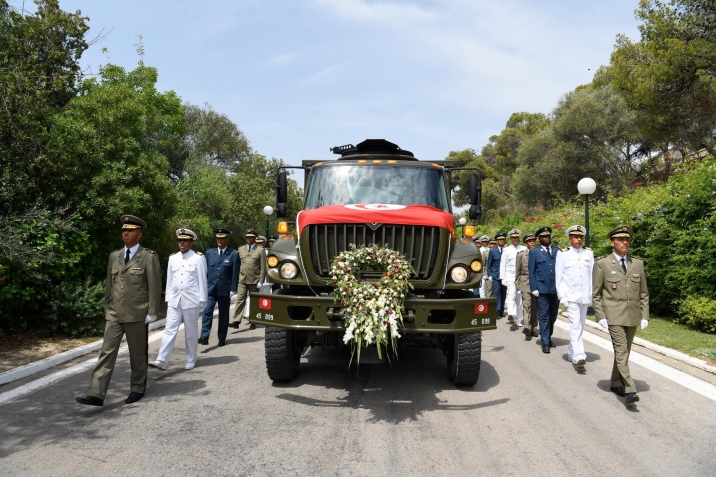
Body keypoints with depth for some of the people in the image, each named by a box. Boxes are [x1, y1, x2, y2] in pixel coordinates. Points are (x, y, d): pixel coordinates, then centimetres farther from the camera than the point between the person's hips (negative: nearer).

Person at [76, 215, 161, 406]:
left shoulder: (149, 257, -6)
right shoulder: (114, 256, 11)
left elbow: (155, 287, -8)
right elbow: (109, 285, 16)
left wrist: (152, 313, -11)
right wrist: (107, 308, 14)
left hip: (137, 314, -4)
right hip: (114, 315, 5)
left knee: (137, 354, 8)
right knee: (107, 352, -1)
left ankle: (138, 389, 25)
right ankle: (96, 394, -2)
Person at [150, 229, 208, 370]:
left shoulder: (198, 258, -5)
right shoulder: (173, 258, 8)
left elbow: (202, 280, -4)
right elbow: (169, 280, 11)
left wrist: (202, 300, -6)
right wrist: (167, 299, 10)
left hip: (191, 301, -3)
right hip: (174, 301, 4)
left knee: (191, 332, 6)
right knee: (169, 330, -2)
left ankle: (190, 360, 18)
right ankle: (161, 360, -4)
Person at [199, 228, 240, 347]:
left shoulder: (234, 255, -2)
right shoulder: (209, 253, 8)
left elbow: (235, 274, -4)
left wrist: (233, 290, -8)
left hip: (225, 290, -2)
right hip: (210, 288, 2)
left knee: (223, 315, 7)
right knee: (207, 311, -13)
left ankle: (222, 339, 18)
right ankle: (204, 337, -15)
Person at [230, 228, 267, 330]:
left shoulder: (260, 250, 1)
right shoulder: (241, 249, 12)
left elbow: (263, 268, -2)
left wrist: (260, 282, -8)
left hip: (254, 280, -2)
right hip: (242, 280, 2)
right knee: (240, 299, -9)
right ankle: (237, 320, -13)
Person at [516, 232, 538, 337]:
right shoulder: (521, 254, 4)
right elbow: (517, 272, 5)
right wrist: (518, 286, 2)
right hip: (525, 283, -2)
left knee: (535, 307, 7)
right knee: (526, 305, -12)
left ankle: (533, 328, 15)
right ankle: (526, 327, -18)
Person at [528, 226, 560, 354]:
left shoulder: (557, 251, 11)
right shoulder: (534, 252, 3)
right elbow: (531, 272, 1)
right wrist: (534, 289, -6)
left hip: (556, 289, 3)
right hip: (542, 289, -3)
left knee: (553, 316, 11)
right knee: (543, 316, -1)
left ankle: (548, 338, 27)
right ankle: (545, 342, 6)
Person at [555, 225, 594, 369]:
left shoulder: (589, 253, 6)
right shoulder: (563, 254, -2)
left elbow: (593, 275, 7)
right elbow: (558, 277, -1)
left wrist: (593, 295, 3)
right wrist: (562, 296, -7)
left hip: (585, 297, 4)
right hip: (571, 296, -4)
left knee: (580, 326, 13)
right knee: (575, 325, -12)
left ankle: (571, 352, 29)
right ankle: (579, 356, -17)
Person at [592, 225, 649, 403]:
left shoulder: (638, 264, 9)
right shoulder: (602, 264, -3)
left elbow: (643, 293, 11)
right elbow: (596, 294, -2)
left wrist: (645, 316, 4)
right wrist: (600, 317, -8)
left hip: (633, 316, 4)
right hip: (614, 316, -4)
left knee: (624, 352, 13)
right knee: (621, 352, -11)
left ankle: (616, 384, 27)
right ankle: (629, 390, -12)